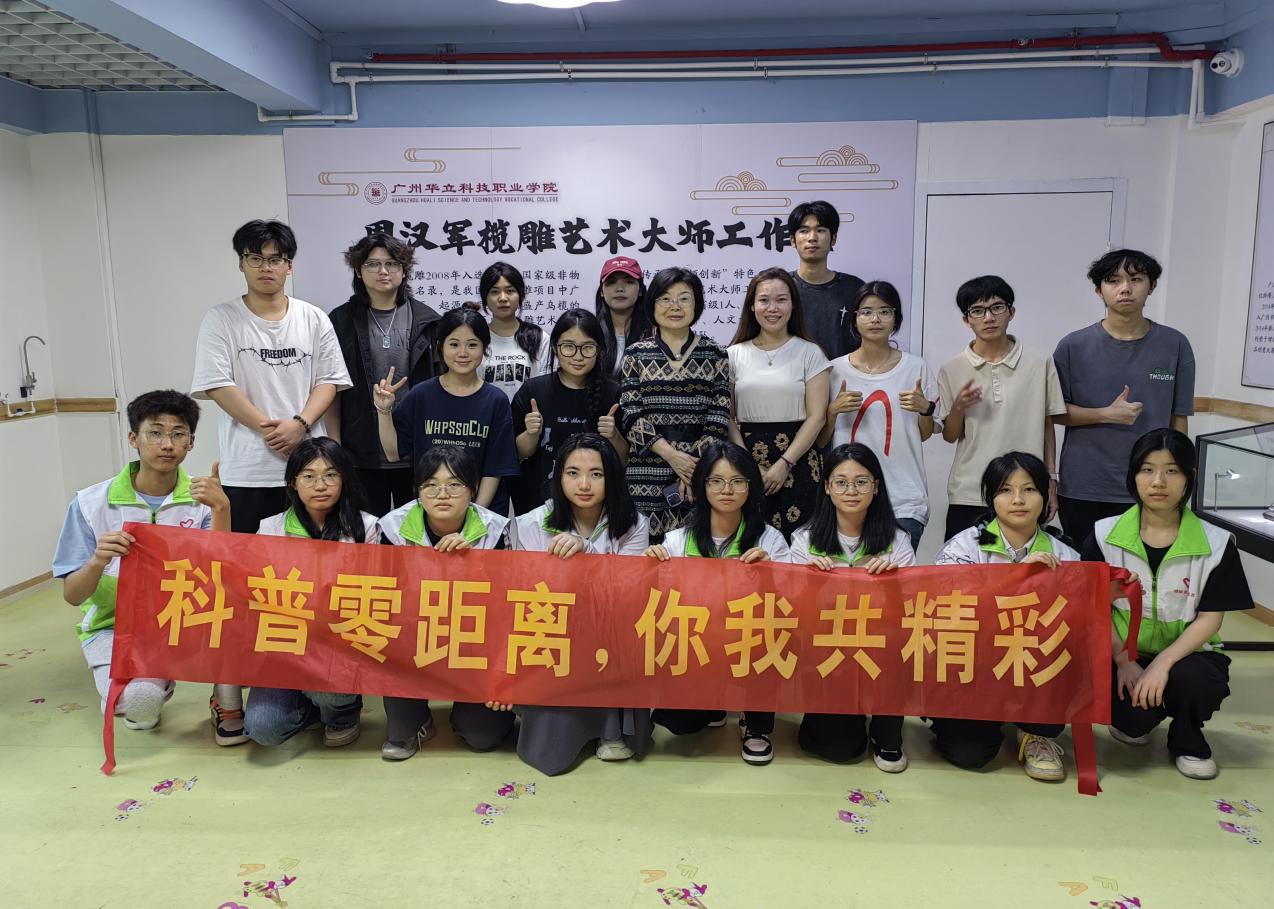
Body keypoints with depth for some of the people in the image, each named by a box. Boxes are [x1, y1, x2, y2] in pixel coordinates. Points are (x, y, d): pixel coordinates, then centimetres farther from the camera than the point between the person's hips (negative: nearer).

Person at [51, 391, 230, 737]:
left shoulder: (201, 500, -5)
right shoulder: (91, 503, -7)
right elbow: (71, 595, -5)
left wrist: (221, 509, -29)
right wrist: (98, 562, -27)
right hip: (114, 626, -1)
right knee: (141, 701, -31)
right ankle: (132, 690, 9)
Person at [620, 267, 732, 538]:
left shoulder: (714, 353, 7)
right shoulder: (636, 354, 6)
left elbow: (719, 415, 2)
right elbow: (630, 414, -1)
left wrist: (698, 465, -8)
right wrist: (672, 455, -11)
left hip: (702, 468, 0)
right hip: (647, 469, 0)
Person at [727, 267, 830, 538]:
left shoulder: (809, 353, 3)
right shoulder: (734, 354, 7)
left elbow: (816, 416, -2)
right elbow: (727, 417, 4)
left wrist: (783, 464, -11)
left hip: (797, 462, -1)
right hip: (745, 462, 1)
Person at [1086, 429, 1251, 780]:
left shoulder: (1216, 543, -6)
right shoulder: (1104, 535, -5)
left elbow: (1209, 619, -8)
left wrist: (1163, 663, -21)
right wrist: (1124, 661, -17)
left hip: (1185, 655, 0)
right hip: (1123, 654, 0)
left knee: (1190, 679, -35)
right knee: (1135, 717, -28)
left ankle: (1187, 741, 2)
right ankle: (1133, 716, 14)